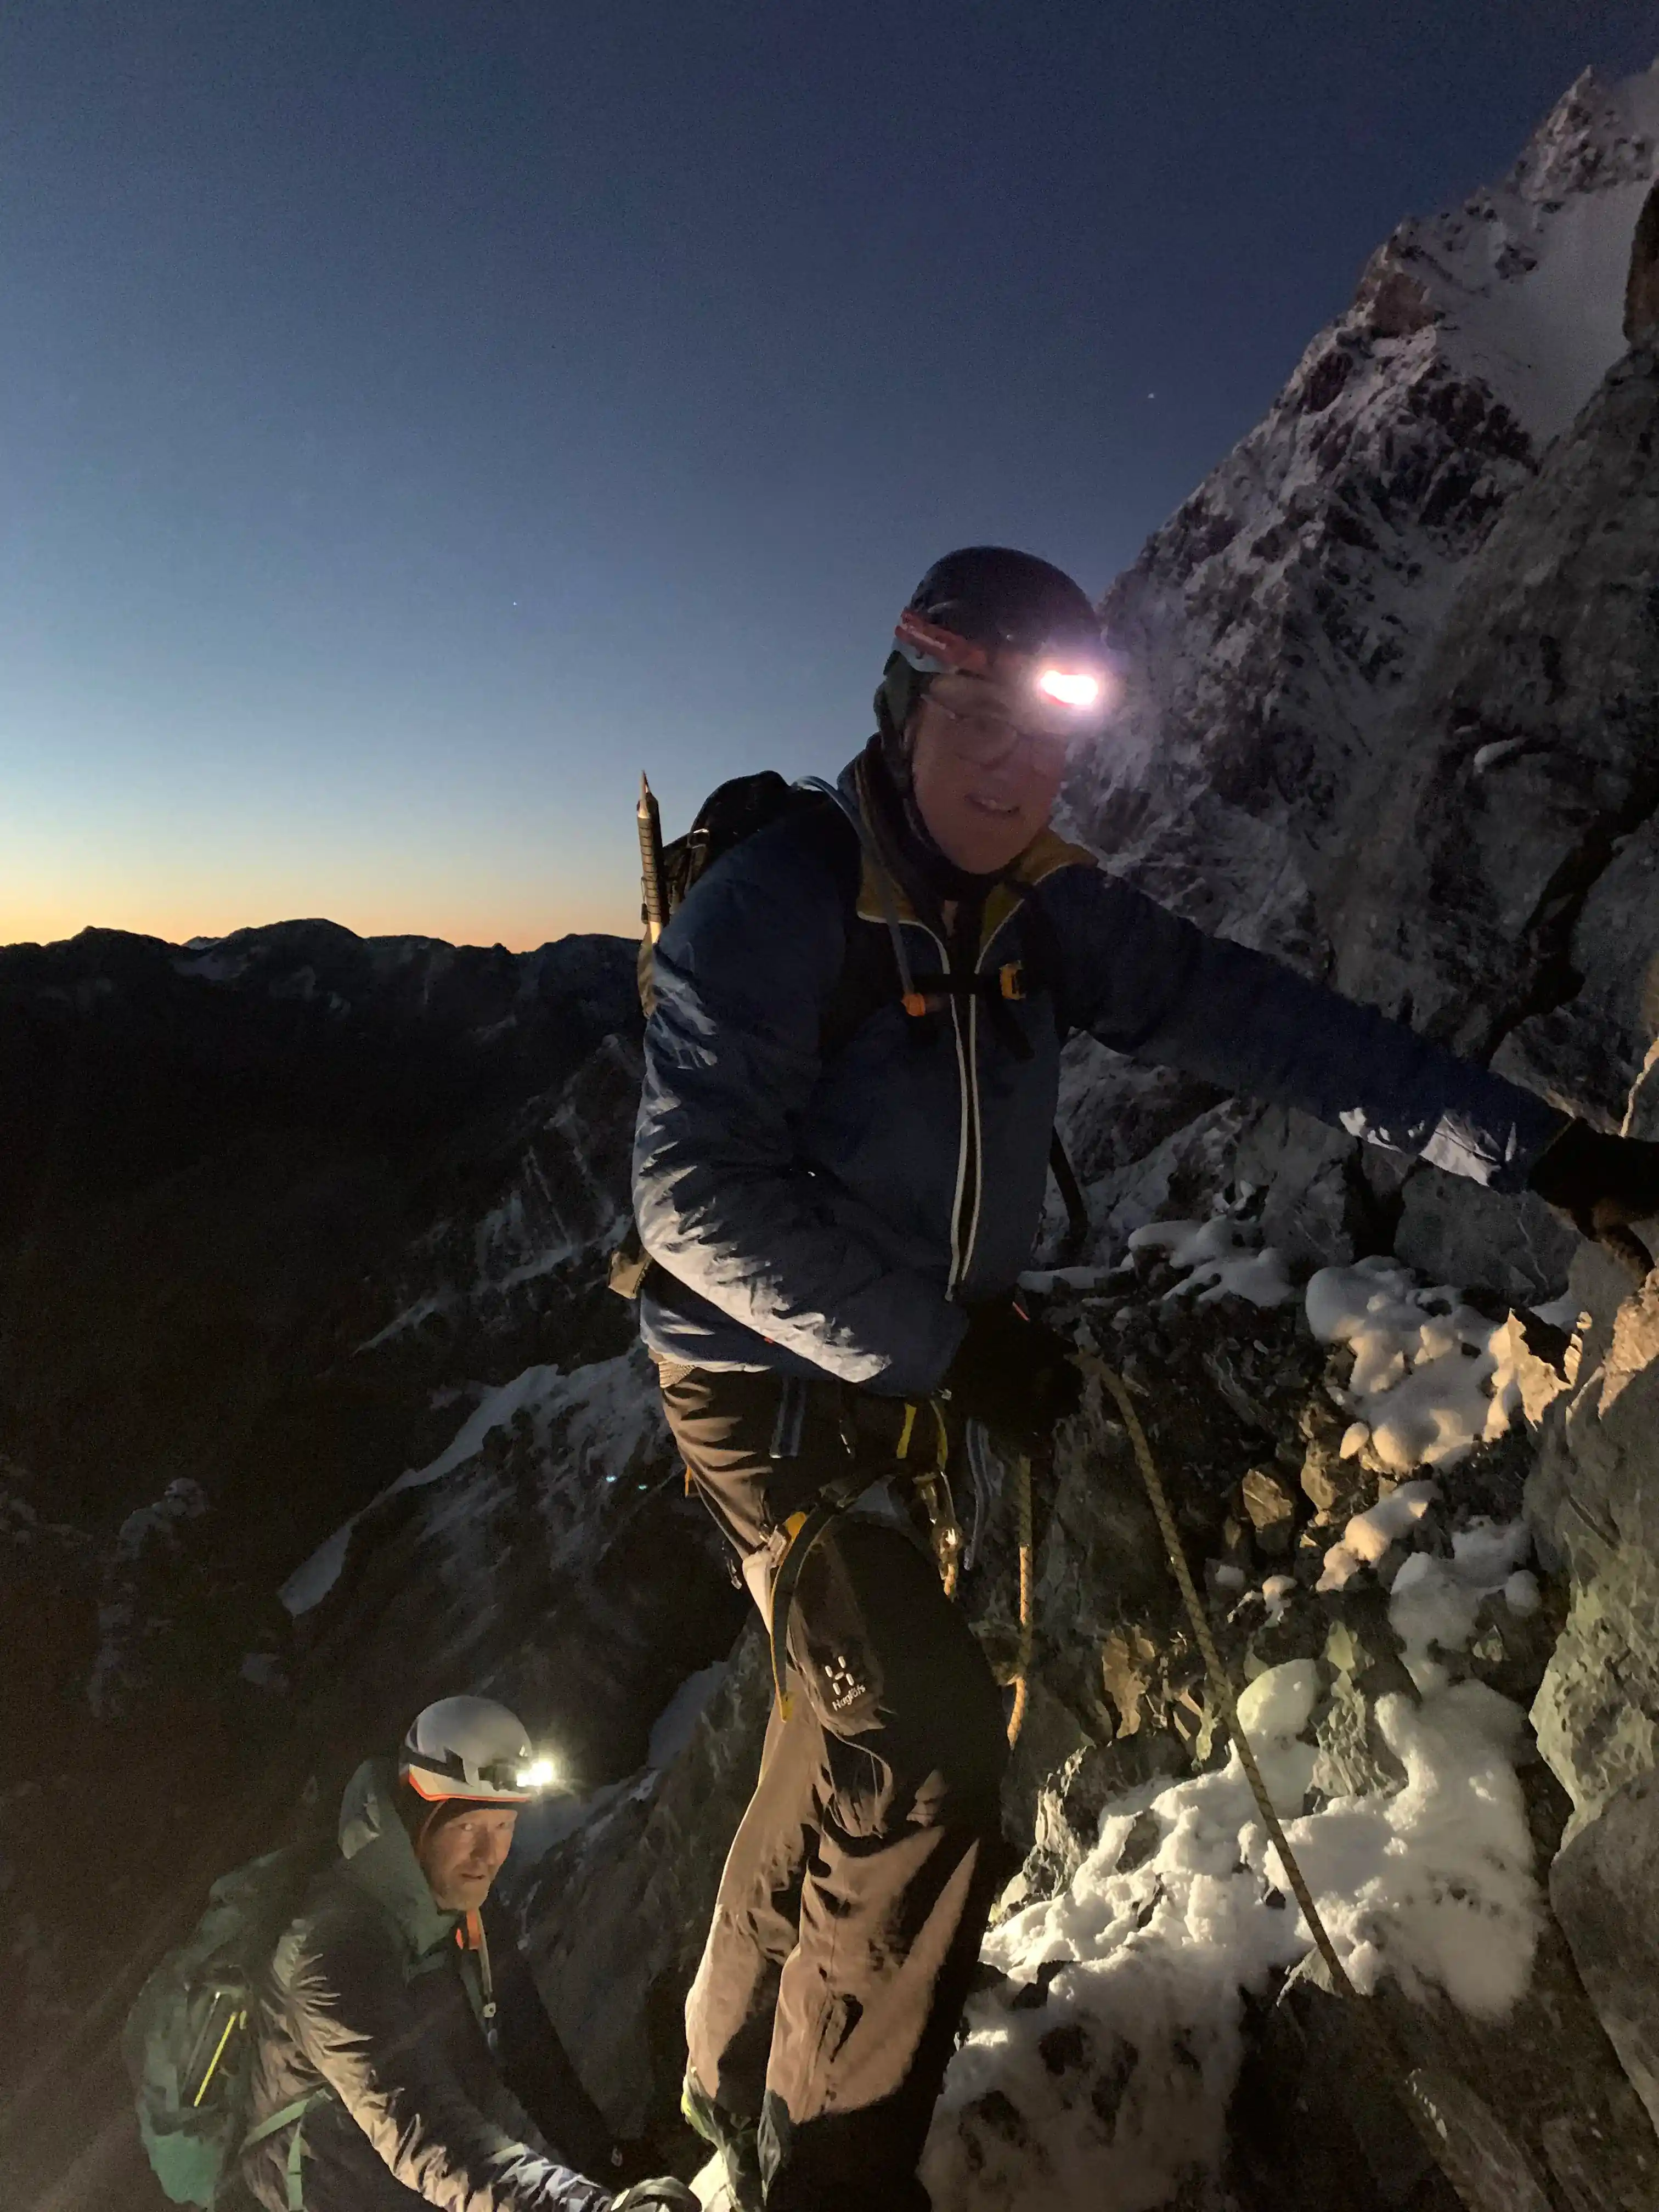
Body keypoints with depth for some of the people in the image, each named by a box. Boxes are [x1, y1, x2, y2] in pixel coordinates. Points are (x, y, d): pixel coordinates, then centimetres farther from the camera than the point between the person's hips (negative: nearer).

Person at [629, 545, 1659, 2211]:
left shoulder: (1043, 911, -1)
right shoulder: (773, 903, -20)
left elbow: (1247, 1016, -5)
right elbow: (694, 1198, -24)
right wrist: (943, 1340, -23)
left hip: (915, 1386, 7)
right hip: (770, 1389, -6)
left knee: (849, 1728, 18)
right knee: (928, 1744, -10)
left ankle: (743, 2068, 44)